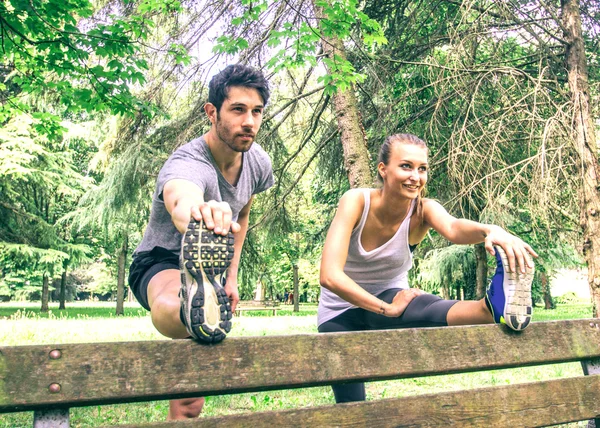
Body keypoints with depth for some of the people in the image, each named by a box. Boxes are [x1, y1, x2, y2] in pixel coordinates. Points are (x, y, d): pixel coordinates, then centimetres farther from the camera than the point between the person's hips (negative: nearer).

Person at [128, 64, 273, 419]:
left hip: (212, 270, 7)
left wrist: (231, 277, 6)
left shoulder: (258, 162, -9)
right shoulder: (186, 165, -33)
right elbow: (179, 199, -60)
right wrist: (196, 213, -84)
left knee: (190, 404, 14)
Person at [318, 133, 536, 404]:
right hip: (341, 310, 0)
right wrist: (387, 309, -30)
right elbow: (330, 276, -34)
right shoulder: (356, 201, -24)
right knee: (350, 400, -12)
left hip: (388, 297, 0)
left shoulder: (423, 209, -16)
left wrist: (491, 230, -64)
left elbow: (453, 228, -42)